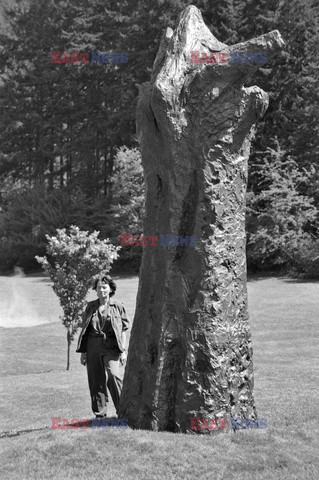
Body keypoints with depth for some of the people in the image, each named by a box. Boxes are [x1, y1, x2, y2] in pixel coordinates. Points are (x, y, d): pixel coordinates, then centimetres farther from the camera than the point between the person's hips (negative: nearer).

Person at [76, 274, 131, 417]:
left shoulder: (117, 306, 3)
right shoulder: (90, 306, 10)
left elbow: (123, 331, 5)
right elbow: (85, 330, 13)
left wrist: (123, 351, -2)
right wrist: (83, 352, 10)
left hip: (111, 347, -3)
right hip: (93, 347, 3)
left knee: (114, 375, -19)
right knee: (95, 380, 3)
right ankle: (100, 413, 14)